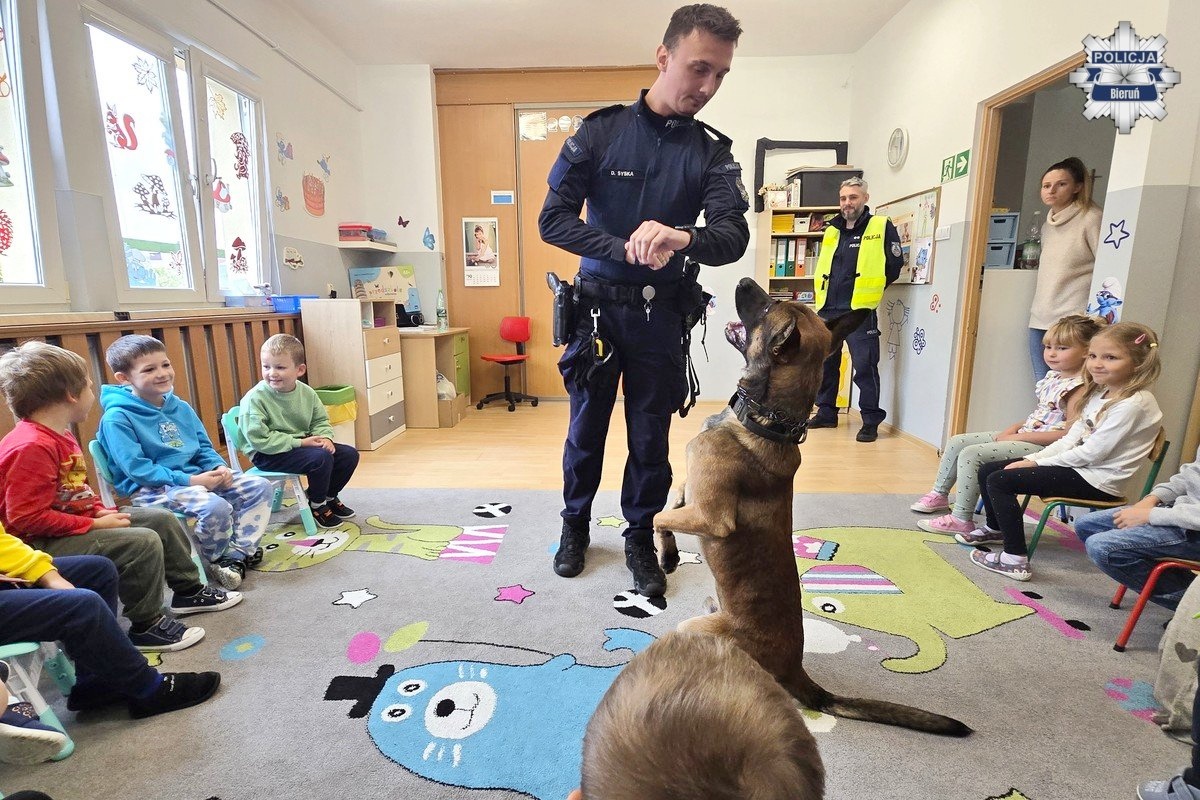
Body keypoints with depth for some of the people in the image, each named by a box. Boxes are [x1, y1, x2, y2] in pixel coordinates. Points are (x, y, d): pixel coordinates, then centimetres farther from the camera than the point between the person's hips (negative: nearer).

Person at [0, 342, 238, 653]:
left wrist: (101, 511, 2)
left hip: (76, 523, 11)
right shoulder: (31, 447, -26)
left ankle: (189, 591, 24)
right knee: (143, 543, -25)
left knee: (163, 519, 10)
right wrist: (95, 523, -22)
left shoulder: (59, 435, 8)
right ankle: (146, 626, -6)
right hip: (42, 544, -10)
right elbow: (26, 518, -27)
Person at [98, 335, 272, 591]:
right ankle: (219, 559, -3)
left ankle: (239, 554, -4)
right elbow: (136, 468, -17)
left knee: (260, 486, -5)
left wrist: (218, 467, -5)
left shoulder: (180, 407, 10)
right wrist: (188, 480, -22)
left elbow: (204, 446, 16)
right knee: (216, 506, -33)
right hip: (151, 488, -7)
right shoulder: (117, 418, -12)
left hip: (196, 476, 8)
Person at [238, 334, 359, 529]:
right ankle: (317, 505, -1)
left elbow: (320, 421, 10)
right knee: (321, 458, -28)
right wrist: (300, 443, -23)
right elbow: (259, 439, -22)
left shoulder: (307, 392, -2)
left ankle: (329, 497, 21)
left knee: (349, 454, -2)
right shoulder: (255, 399, -19)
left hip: (302, 444, 7)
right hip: (267, 454, -7)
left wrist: (324, 437, -13)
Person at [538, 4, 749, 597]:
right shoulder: (600, 131, -3)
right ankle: (576, 525, 34)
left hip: (661, 315, 1)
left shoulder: (712, 153, 1)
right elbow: (552, 220, -10)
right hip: (597, 307, -1)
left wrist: (683, 238, -35)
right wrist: (627, 250, -21)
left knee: (650, 436, 9)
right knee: (586, 427, 11)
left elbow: (733, 237, -13)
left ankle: (640, 539, 29)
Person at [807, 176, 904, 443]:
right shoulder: (832, 230, 15)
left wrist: (872, 290, 5)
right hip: (827, 310, 6)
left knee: (865, 366, -5)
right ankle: (826, 413, 23)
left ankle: (871, 421, 4)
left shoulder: (882, 227, 0)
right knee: (825, 363, 11)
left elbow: (895, 264, -1)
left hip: (859, 311, -6)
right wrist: (824, 294, 16)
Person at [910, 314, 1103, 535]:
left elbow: (1070, 434, -21)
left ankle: (961, 519, -12)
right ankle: (939, 494, 20)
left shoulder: (1077, 388, -16)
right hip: (1023, 436, 10)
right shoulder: (1053, 377, 11)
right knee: (957, 442, 6)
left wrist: (1020, 436, -18)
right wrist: (1016, 427, 4)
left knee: (971, 454, -22)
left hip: (1042, 447, -9)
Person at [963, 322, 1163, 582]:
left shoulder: (1133, 404, -18)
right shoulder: (1101, 393, 11)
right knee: (987, 470, 8)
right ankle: (995, 528, 31)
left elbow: (1092, 453, -21)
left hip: (1096, 481, -9)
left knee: (999, 481, -20)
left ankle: (1015, 559, -16)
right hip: (1080, 466, 9)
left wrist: (1039, 463, -12)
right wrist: (1033, 458, -2)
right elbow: (1071, 438, 11)